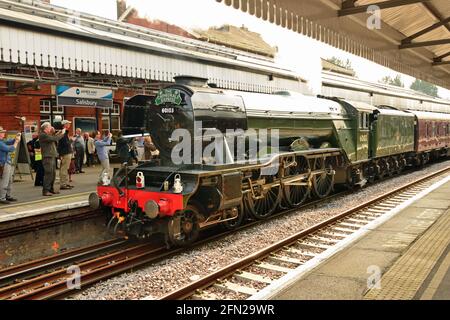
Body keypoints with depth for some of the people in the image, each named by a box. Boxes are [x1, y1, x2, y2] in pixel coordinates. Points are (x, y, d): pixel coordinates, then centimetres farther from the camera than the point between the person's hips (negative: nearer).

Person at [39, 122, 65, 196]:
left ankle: (51, 189, 21)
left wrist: (58, 133, 10)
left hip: (52, 156, 10)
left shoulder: (48, 135, 18)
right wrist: (62, 133, -8)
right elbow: (54, 139, -20)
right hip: (47, 157, -10)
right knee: (48, 173, -11)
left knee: (53, 173, 13)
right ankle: (45, 190, -8)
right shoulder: (42, 135, -12)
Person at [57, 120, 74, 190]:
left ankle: (66, 183, 25)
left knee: (66, 169, 16)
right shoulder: (63, 133, -15)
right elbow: (66, 143, -24)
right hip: (66, 153, -11)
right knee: (64, 169, -7)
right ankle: (63, 185, -4)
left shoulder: (65, 132, 18)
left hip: (68, 153, 11)